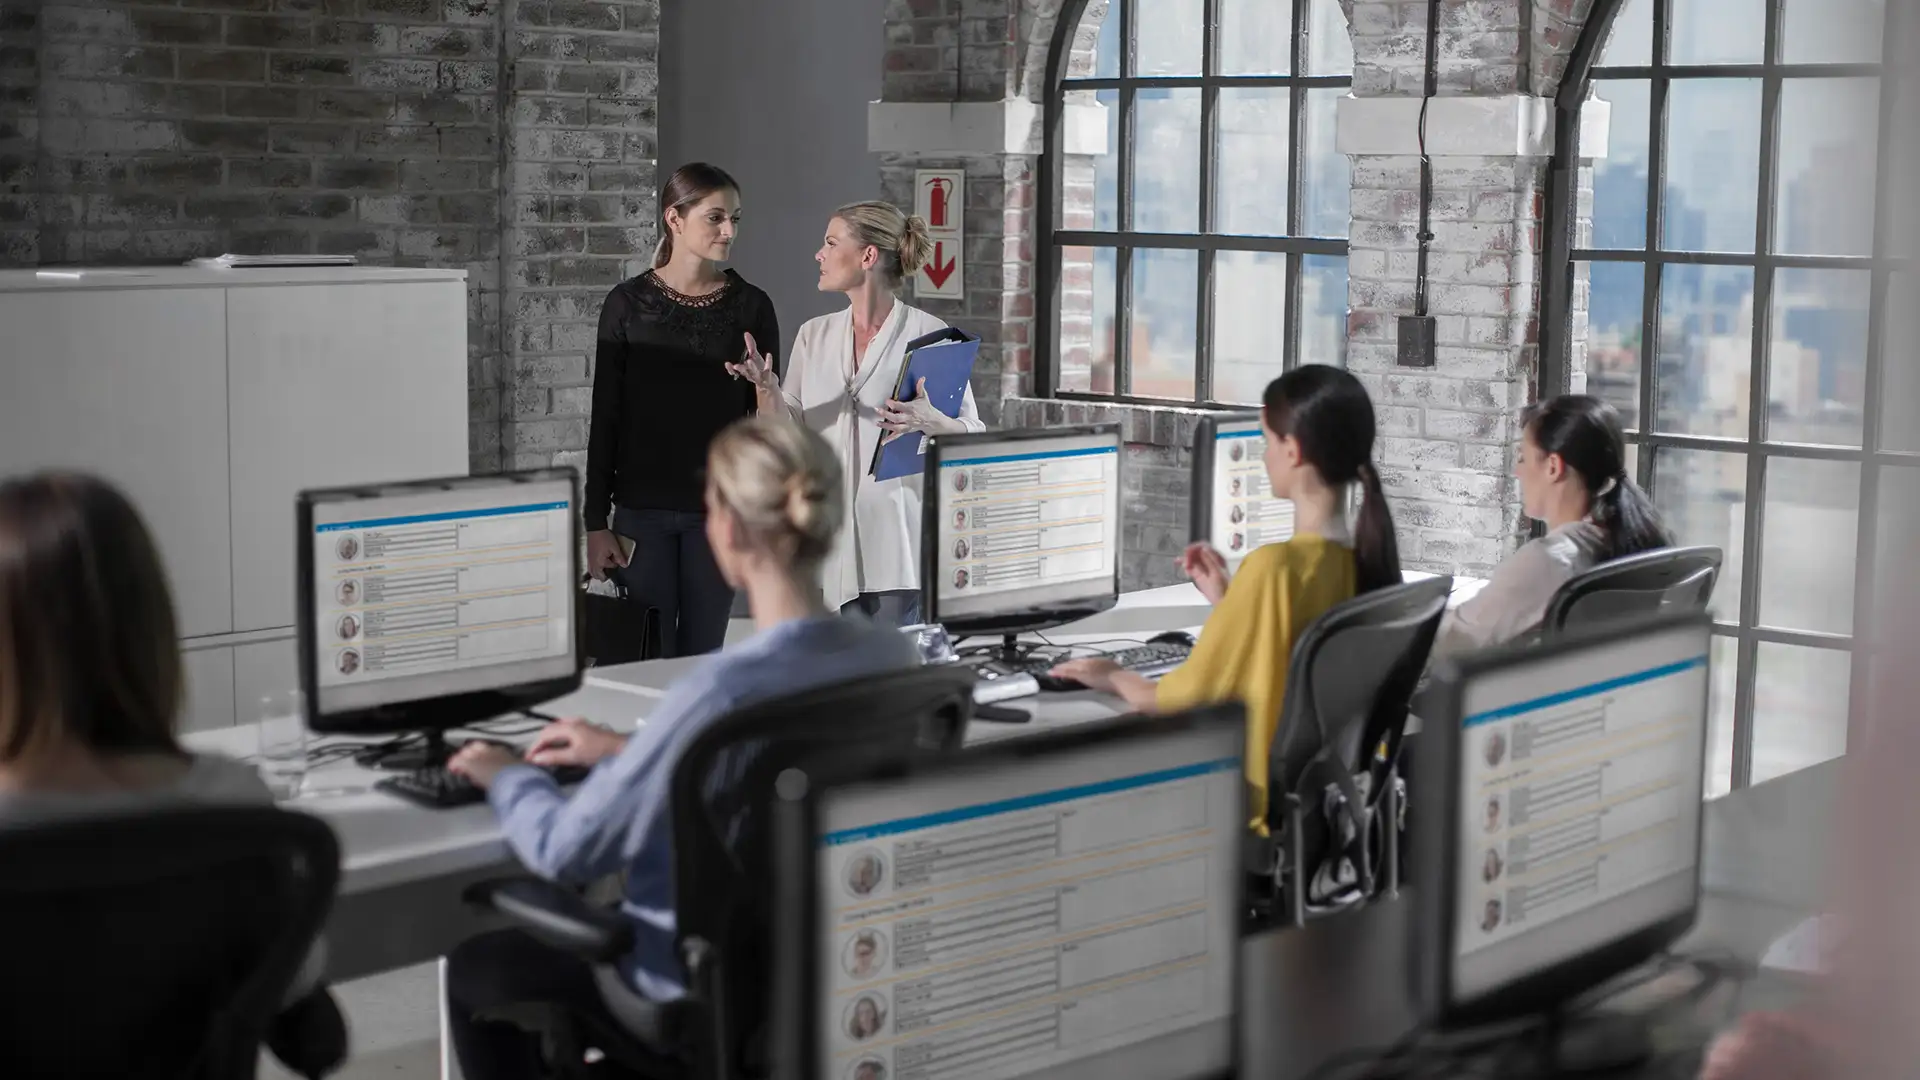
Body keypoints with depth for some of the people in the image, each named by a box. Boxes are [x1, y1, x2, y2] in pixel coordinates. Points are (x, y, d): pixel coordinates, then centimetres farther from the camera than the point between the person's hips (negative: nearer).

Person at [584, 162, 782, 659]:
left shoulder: (751, 306, 3)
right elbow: (605, 418, 1)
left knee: (702, 656, 5)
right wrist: (595, 523, -2)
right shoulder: (629, 303, 0)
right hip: (643, 509, -1)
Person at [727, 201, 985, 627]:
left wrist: (932, 423, -23)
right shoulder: (814, 335, 11)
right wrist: (765, 388, -9)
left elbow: (974, 438, -3)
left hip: (898, 547, -4)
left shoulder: (929, 336, -3)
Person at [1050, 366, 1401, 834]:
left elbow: (1184, 697, -14)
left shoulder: (1276, 566, -24)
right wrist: (1227, 602, 11)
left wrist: (1115, 678, 4)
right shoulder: (1367, 561, -1)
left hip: (1268, 803, -7)